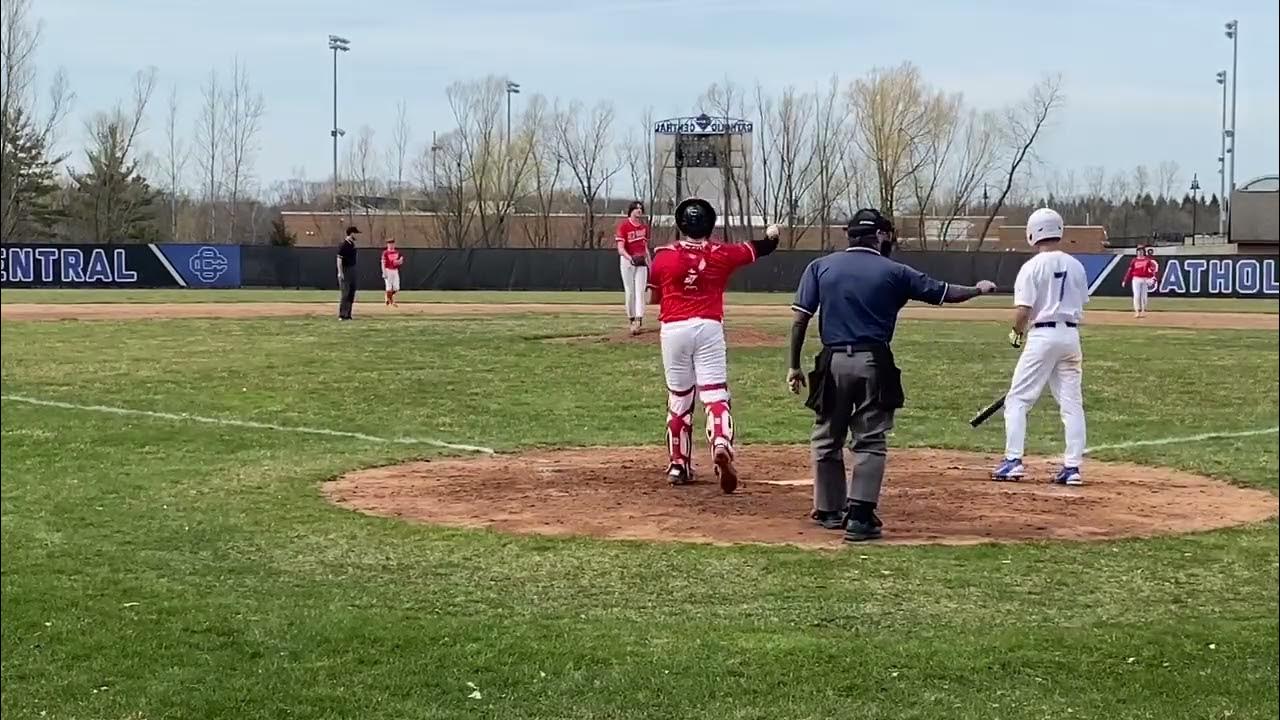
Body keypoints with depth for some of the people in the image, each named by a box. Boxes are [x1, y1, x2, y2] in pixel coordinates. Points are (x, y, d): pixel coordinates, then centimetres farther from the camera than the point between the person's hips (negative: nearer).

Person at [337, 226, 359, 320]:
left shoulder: (352, 244, 12)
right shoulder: (343, 245, -14)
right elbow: (339, 259, -16)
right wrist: (340, 272, -22)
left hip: (352, 269, 9)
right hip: (345, 270, -9)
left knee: (351, 293, 9)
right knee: (344, 293, -9)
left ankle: (348, 314, 14)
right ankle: (341, 315, -7)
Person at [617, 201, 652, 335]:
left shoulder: (644, 227, 9)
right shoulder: (624, 225, -9)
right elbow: (620, 249, -15)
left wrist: (650, 264, 13)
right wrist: (631, 258, -31)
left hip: (641, 261, 3)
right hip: (627, 260, -3)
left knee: (640, 291, -7)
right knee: (630, 291, 2)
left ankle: (638, 319, -14)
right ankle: (631, 318, 14)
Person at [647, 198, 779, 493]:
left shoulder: (664, 255, 3)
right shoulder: (721, 254, 4)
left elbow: (653, 297, 12)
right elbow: (762, 247, 19)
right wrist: (772, 234, 40)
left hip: (673, 329, 1)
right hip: (709, 328, -1)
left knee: (678, 399, 11)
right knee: (715, 394, -5)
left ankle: (678, 465, 16)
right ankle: (722, 447, -30)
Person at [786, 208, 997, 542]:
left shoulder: (819, 267, 5)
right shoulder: (894, 272, 2)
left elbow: (800, 319, -1)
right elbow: (944, 293, 8)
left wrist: (794, 366, 4)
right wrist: (979, 289, 27)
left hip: (833, 362, 2)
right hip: (874, 364, -2)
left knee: (826, 439, 16)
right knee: (870, 442, 4)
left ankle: (830, 511, 23)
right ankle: (859, 516, -6)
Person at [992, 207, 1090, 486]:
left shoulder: (1032, 267, -10)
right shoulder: (1076, 266, 7)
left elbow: (1023, 310, -14)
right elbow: (1081, 304, 12)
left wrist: (1016, 333, 4)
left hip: (1042, 335, -5)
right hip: (1071, 335, 5)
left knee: (1017, 399, 3)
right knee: (1071, 403, 8)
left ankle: (1013, 461, -4)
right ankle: (1072, 466, 6)